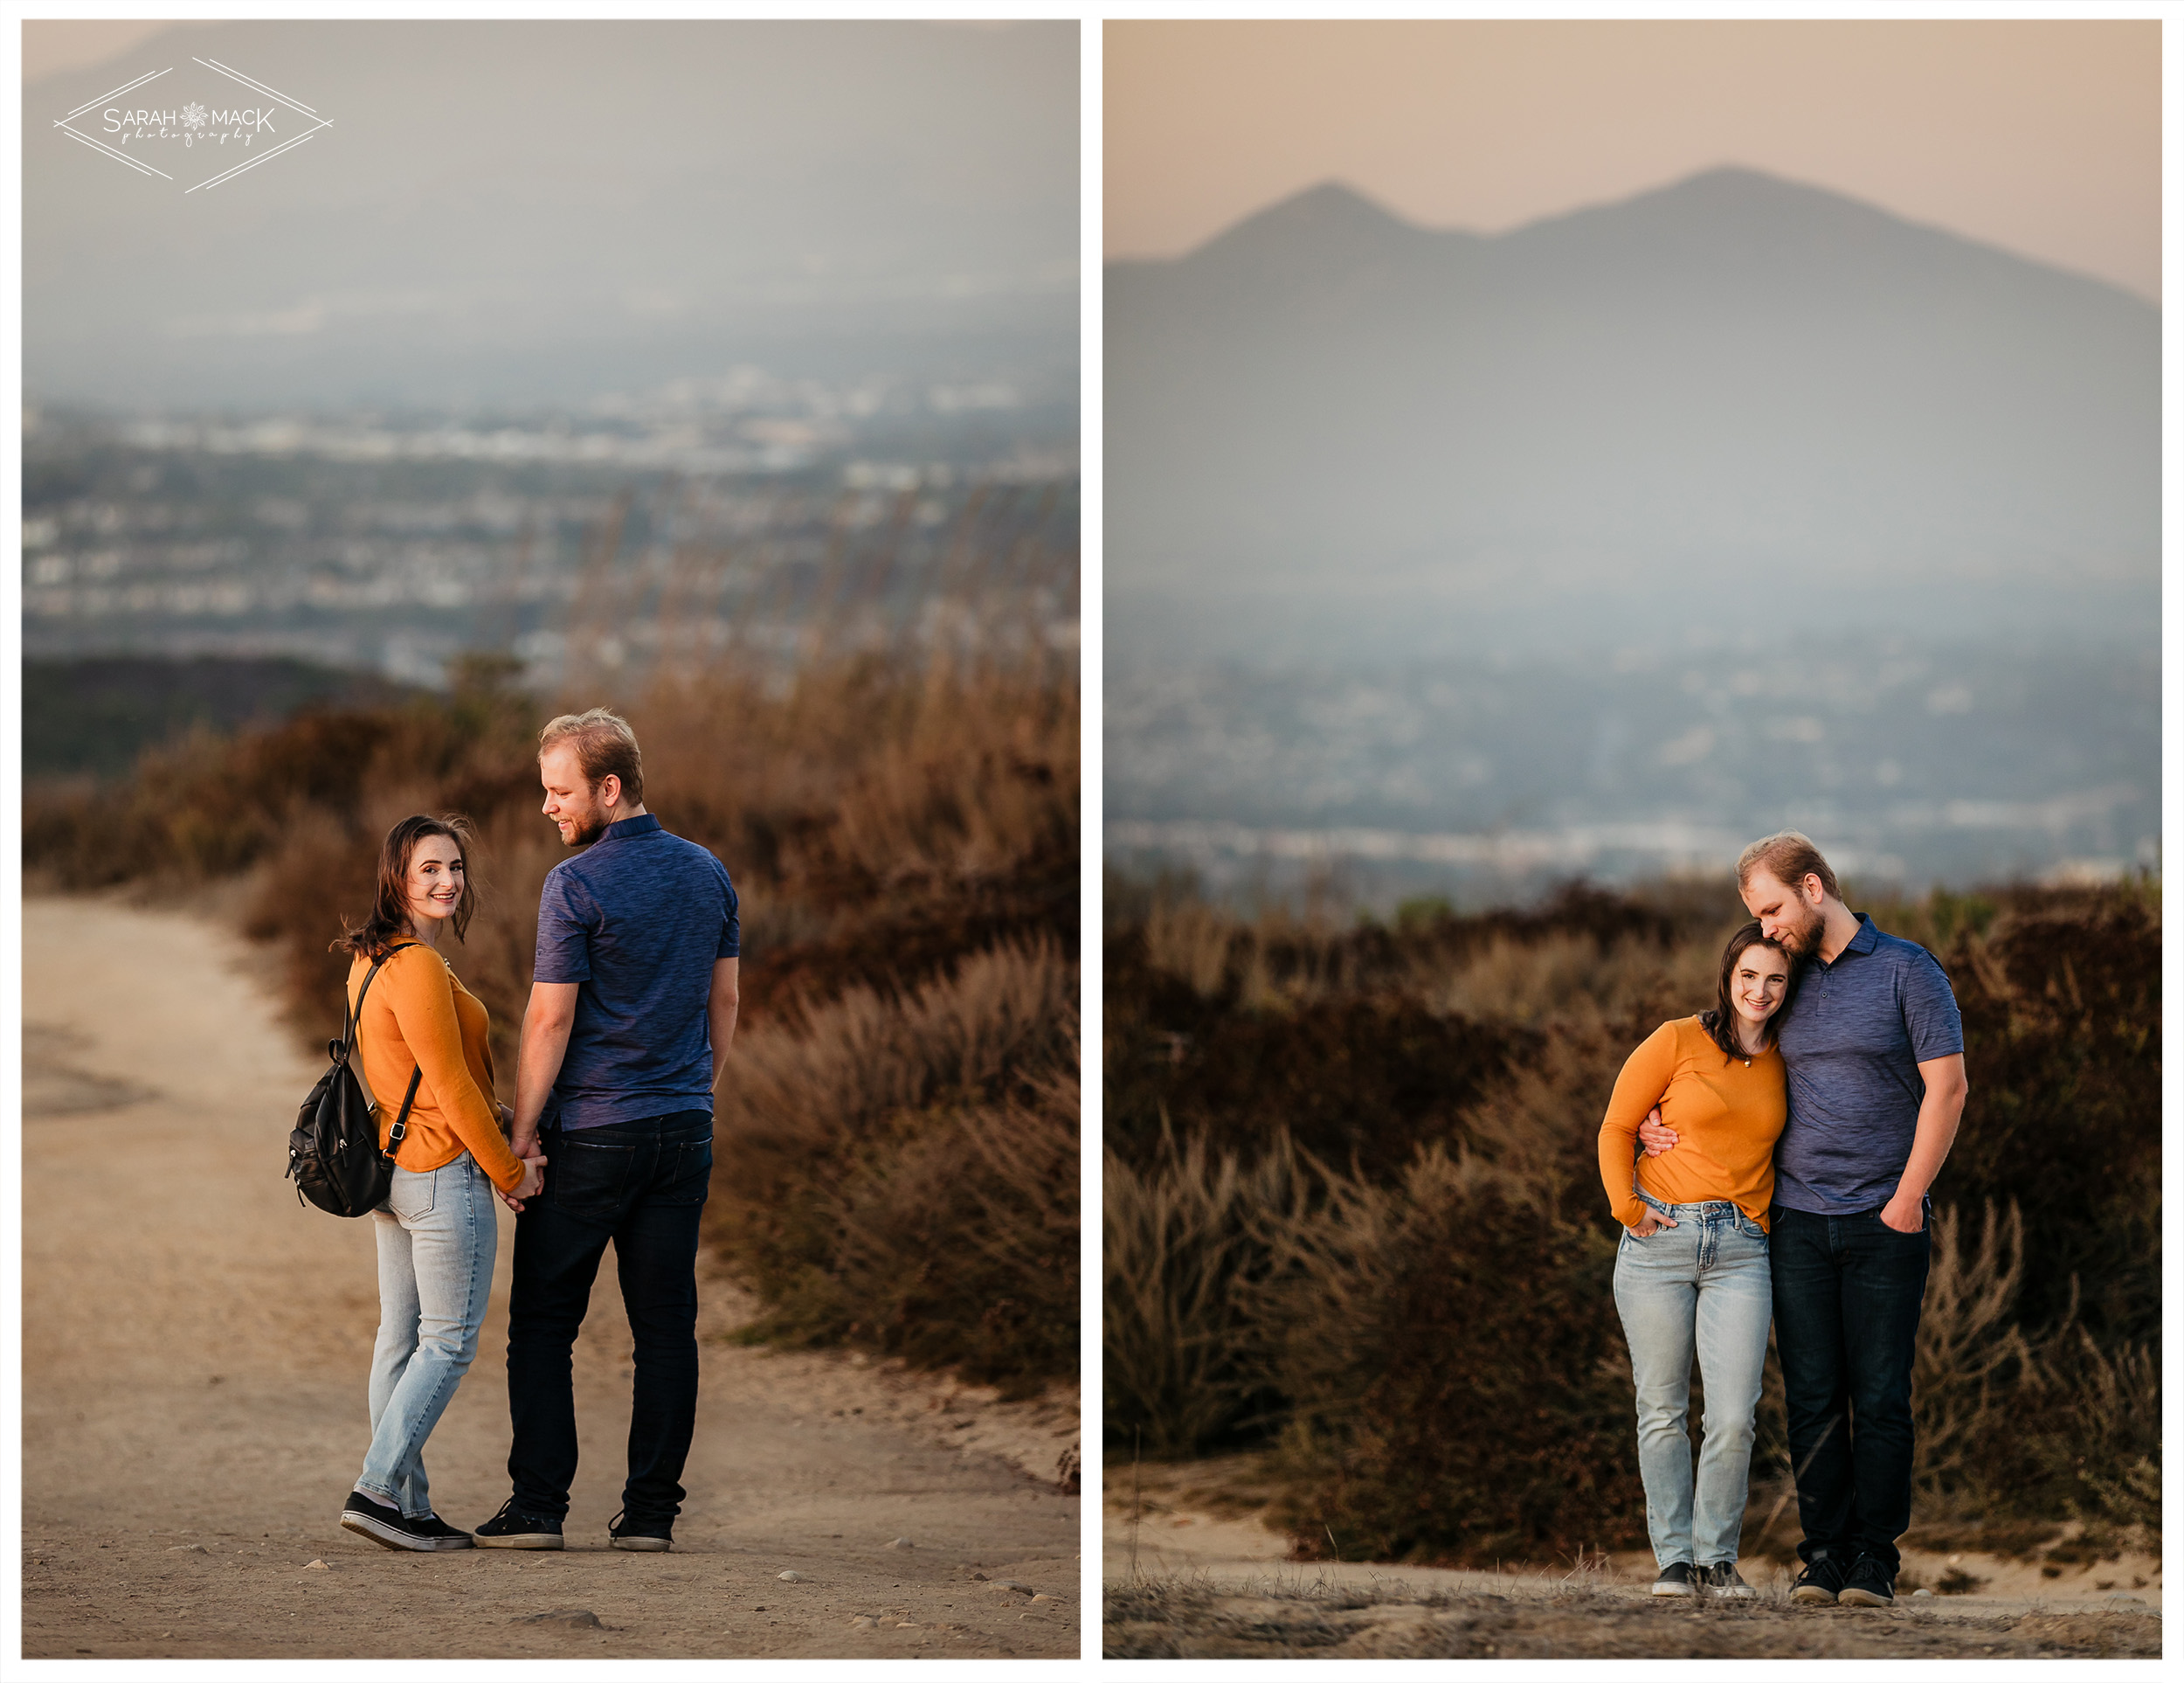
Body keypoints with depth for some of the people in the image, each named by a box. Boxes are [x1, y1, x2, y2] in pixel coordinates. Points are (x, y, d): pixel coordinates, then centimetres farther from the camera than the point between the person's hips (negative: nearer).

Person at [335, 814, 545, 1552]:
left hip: (391, 1169, 10)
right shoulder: (418, 967, -20)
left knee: (401, 1340, 11)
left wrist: (502, 1136, 9)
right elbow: (451, 1086, -19)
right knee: (449, 1344, -3)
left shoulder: (368, 960, 11)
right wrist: (510, 1172, -8)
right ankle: (377, 1489, -8)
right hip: (445, 1173, -10)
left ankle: (408, 1508, 14)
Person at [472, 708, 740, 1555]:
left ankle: (538, 1503, 0)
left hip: (591, 1134, -6)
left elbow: (550, 1021, -13)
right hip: (686, 1130, 6)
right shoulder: (708, 873, 7)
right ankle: (651, 1510, 5)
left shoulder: (576, 887, -13)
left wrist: (520, 1135, -8)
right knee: (666, 1325, 6)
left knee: (542, 1323, 4)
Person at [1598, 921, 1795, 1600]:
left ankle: (1718, 1555, 7)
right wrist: (1628, 1207, -5)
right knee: (1662, 1410, 2)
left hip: (1740, 1249, 2)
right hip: (1660, 1240, -2)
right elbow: (1616, 1128, 4)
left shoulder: (1784, 1063, 10)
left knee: (1734, 1417, -8)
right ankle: (1674, 1558, 11)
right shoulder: (1678, 1042, -1)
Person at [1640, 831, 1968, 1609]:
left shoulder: (1908, 971, -1)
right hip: (1798, 1221, 4)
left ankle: (1875, 1559, 0)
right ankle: (1823, 1552, 3)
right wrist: (1661, 1126, 8)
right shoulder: (1787, 983, 13)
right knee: (1813, 1396, 0)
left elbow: (1947, 1088, -5)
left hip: (1885, 1223, -4)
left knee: (1879, 1397, -4)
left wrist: (1906, 1202, -10)